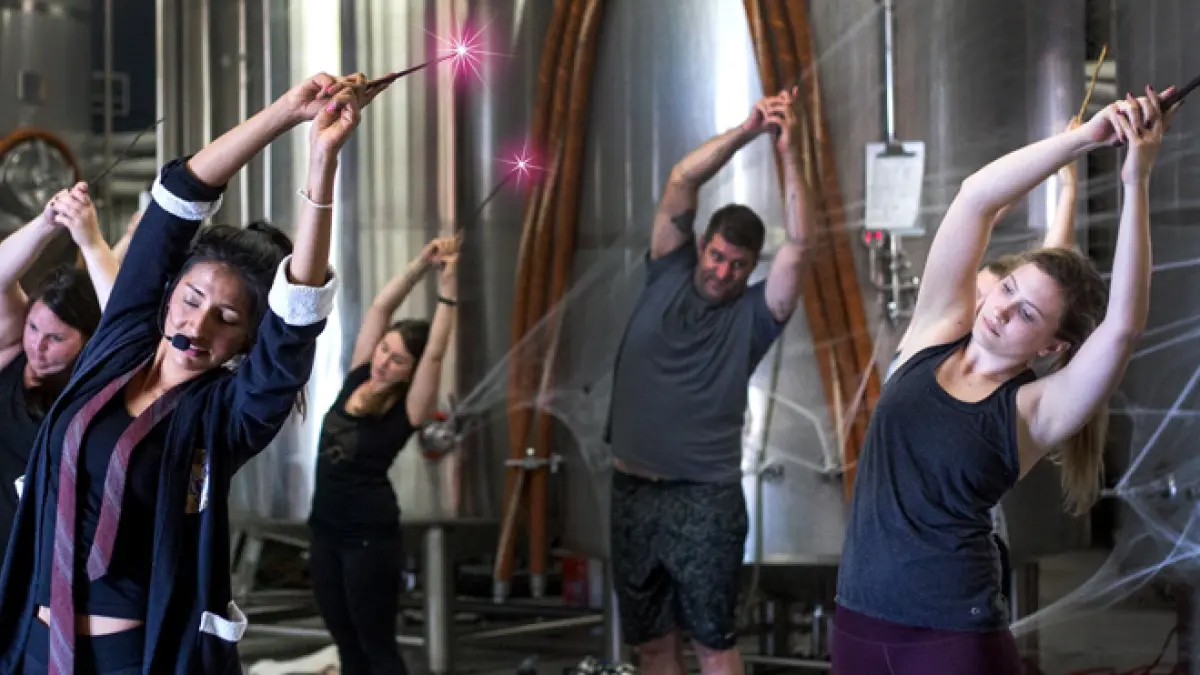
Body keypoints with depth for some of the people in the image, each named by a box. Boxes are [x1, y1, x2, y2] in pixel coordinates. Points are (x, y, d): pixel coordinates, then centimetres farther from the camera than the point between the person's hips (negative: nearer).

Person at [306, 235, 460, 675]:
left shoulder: (408, 409, -9)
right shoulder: (357, 379, 4)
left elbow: (435, 355, -21)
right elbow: (381, 307, 1)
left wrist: (447, 293, -21)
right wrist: (422, 263, -6)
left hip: (371, 536, -6)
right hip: (326, 531, 6)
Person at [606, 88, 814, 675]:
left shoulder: (754, 314, 0)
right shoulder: (666, 278, 7)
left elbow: (799, 243, -13)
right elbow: (681, 183, -3)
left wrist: (787, 153, -17)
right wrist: (746, 131, -12)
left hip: (705, 497, -3)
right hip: (632, 489, 3)